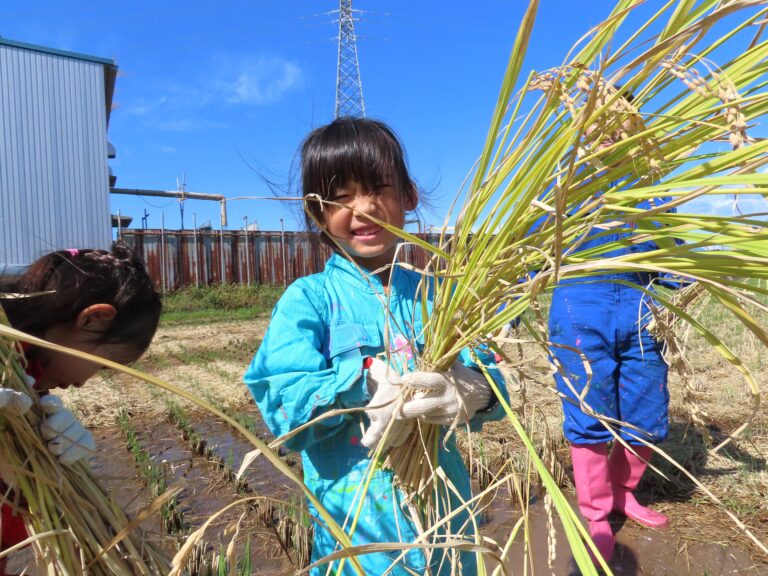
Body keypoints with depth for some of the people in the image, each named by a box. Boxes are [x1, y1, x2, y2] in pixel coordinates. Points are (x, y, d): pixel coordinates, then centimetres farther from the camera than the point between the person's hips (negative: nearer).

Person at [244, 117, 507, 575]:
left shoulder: (435, 295, 1)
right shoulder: (309, 298, -8)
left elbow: (488, 378, -5)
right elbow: (283, 406, -17)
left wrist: (472, 393, -27)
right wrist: (364, 381, -31)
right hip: (357, 516, -3)